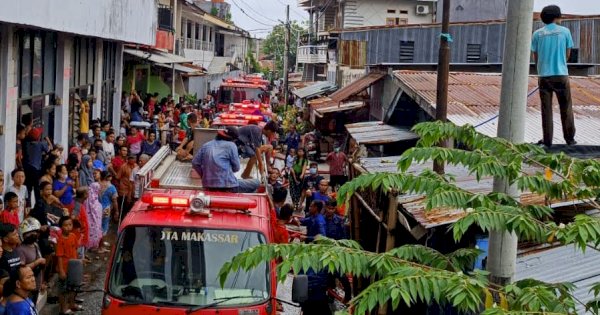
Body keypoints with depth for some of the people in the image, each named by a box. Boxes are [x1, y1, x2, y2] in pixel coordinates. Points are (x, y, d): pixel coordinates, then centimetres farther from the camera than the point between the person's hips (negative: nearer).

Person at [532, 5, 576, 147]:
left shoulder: (537, 34, 2)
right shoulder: (564, 31, 1)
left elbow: (535, 57, 5)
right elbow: (567, 54, 7)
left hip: (544, 75, 1)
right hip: (561, 74, -1)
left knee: (546, 109, 5)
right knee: (566, 108, 9)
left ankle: (547, 140, 4)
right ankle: (570, 138, 12)